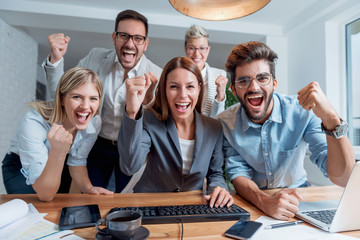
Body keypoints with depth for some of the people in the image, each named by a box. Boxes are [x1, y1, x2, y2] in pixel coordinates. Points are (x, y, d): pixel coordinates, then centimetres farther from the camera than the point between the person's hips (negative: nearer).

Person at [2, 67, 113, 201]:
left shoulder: (94, 123, -23)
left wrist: (88, 187, -25)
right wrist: (58, 152, -51)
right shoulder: (33, 122, -37)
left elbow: (77, 161, -7)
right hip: (20, 169, -3)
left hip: (59, 165, 4)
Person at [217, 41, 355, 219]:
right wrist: (264, 201, -32)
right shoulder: (225, 124, -12)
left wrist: (330, 118, -38)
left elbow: (342, 179, -22)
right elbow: (238, 174, -12)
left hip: (296, 194, 1)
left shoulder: (303, 111, -18)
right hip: (251, 203, 0)